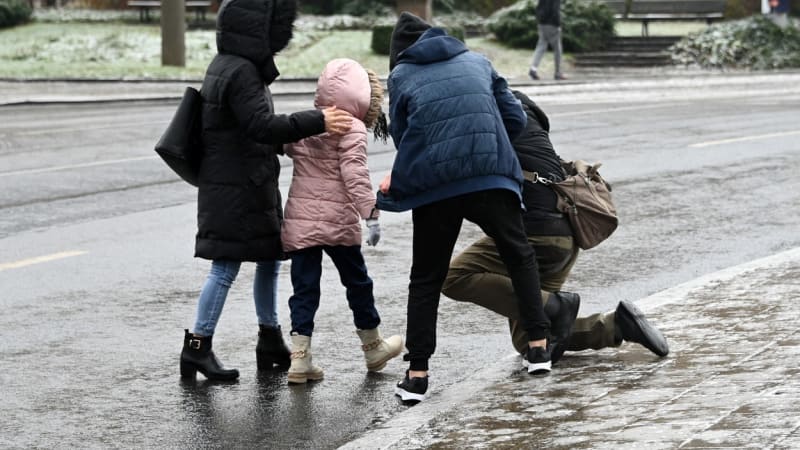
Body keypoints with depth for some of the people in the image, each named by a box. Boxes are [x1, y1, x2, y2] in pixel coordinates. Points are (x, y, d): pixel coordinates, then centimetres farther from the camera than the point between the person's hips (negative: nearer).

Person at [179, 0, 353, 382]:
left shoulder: (228, 66, 13)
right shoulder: (240, 73, -19)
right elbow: (262, 125, -28)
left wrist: (289, 138, 14)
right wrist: (317, 122, -28)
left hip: (251, 188, 11)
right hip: (234, 189, -11)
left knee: (270, 258, 16)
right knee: (225, 267, -6)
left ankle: (271, 343, 24)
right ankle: (197, 347, 0)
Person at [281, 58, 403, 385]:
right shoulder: (352, 129, -12)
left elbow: (289, 149, 20)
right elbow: (355, 174, -20)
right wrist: (370, 213, -21)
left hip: (299, 220, 5)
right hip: (337, 222, -4)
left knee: (304, 288, 5)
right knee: (357, 282, 14)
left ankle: (300, 357, -6)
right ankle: (373, 348, 30)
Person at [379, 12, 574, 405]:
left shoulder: (400, 75, 11)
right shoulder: (476, 61, 17)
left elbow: (401, 135, 11)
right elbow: (515, 118, 15)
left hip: (433, 187, -1)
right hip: (491, 177, 1)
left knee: (426, 278, 9)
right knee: (520, 257, 20)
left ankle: (417, 373, 4)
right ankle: (538, 346, 14)